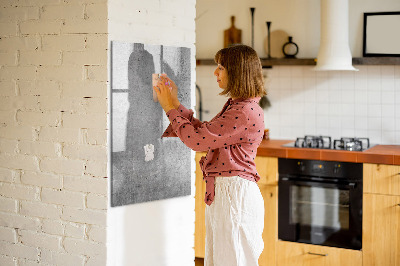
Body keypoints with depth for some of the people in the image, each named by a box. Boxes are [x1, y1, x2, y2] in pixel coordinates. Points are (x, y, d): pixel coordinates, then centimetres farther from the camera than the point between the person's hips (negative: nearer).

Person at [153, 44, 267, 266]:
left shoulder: (246, 112, -20)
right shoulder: (235, 106, 13)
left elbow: (197, 140, -19)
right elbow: (203, 131, 18)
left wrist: (170, 108, -7)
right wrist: (175, 103, 16)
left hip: (235, 194, -10)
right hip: (221, 192, 10)